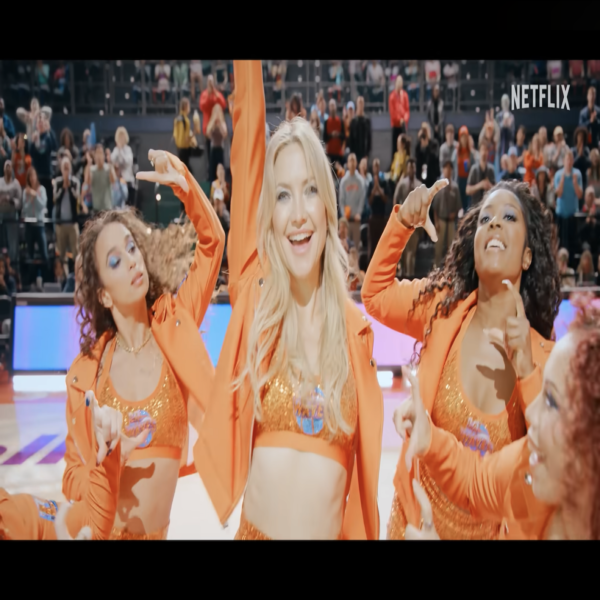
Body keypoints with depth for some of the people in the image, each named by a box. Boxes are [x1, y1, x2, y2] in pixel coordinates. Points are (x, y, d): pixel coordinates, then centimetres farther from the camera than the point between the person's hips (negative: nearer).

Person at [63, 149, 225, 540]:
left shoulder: (174, 324, -4)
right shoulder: (86, 373, -7)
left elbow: (212, 239, -1)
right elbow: (73, 475, 1)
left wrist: (183, 183, -17)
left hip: (157, 532, 1)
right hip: (99, 530, -1)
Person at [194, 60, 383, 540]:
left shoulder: (354, 327, -3)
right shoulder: (254, 297, -7)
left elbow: (364, 464, 5)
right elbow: (247, 146, -14)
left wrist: (366, 535, 3)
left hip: (334, 532, 1)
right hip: (256, 530, -1)